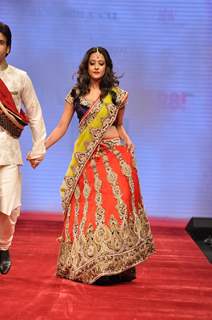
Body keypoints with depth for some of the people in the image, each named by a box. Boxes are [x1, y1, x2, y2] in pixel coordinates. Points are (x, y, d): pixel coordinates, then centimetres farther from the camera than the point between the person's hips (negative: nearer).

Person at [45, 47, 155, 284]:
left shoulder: (117, 94, 5)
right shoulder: (75, 94, 7)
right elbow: (61, 127, 8)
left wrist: (127, 140, -4)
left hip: (114, 156, -1)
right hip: (86, 158, 1)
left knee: (116, 203, -7)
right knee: (87, 208, 1)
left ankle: (115, 266, 1)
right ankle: (88, 266, 11)